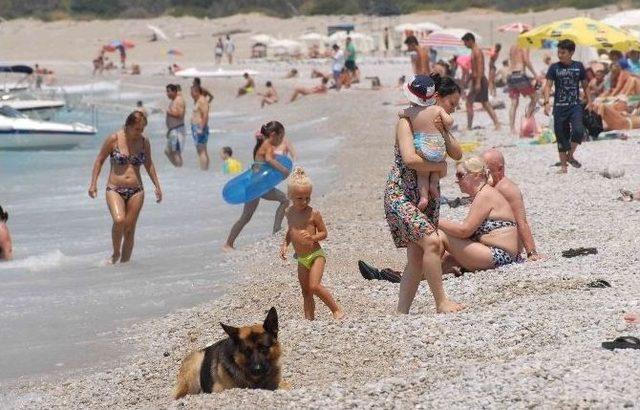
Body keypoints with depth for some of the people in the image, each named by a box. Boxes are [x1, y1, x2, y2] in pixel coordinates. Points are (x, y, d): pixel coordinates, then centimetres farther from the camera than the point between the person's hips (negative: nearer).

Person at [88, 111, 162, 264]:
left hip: (136, 191, 3)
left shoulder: (144, 142, 4)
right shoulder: (114, 139, -6)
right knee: (119, 220, -25)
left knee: (129, 229, 1)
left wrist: (157, 186, 16)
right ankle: (116, 253, -3)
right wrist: (93, 184, -2)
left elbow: (149, 164, 18)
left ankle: (124, 261, 11)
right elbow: (99, 160, 3)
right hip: (115, 189, -3)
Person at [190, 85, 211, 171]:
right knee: (202, 151, 12)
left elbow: (205, 115, -22)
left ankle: (203, 169, -14)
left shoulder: (202, 101, -14)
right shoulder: (198, 101, 17)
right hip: (196, 127, 11)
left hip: (200, 128, -11)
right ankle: (205, 168, 15)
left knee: (202, 151, -12)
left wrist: (201, 128, -24)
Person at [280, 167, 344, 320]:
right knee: (306, 292, 8)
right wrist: (284, 244, 9)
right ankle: (309, 318, 14)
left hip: (316, 255, -6)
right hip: (301, 259, 6)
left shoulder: (313, 213, -12)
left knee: (314, 286, -18)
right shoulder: (289, 212, 5)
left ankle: (337, 310, -7)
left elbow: (324, 233, -5)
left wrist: (313, 237, -23)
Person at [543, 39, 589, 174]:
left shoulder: (578, 66, 3)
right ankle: (563, 166, 15)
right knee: (562, 137, 4)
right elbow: (548, 85, -6)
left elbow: (584, 85, 13)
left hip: (575, 105, 0)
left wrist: (589, 102, 12)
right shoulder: (554, 67, 0)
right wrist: (547, 102, -19)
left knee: (578, 131, -22)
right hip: (559, 106, 0)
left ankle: (570, 155, 1)